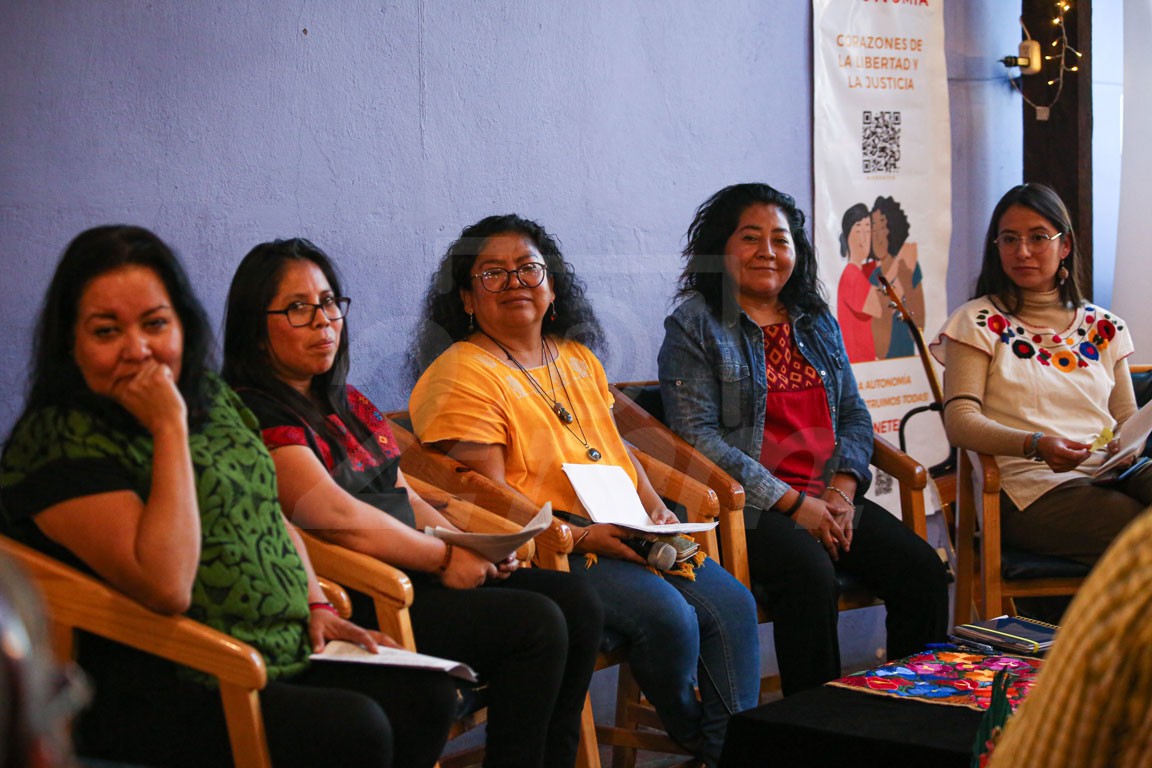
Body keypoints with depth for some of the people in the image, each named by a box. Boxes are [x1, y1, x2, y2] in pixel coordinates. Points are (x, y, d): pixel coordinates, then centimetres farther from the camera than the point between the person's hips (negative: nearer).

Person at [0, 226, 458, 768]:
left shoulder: (211, 397, 12)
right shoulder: (56, 442, -14)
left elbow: (271, 514, 26)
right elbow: (165, 586, -26)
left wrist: (318, 606, 9)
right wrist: (169, 426, -21)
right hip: (160, 692, -8)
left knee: (428, 696, -8)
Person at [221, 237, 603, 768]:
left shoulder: (349, 403, 20)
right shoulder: (257, 416, -11)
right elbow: (337, 516, -19)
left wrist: (476, 548, 2)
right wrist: (444, 558, -11)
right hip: (350, 602, -9)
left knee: (576, 600, -3)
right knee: (535, 624, -20)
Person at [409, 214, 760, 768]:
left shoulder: (578, 359, 20)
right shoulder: (463, 374, -6)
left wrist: (656, 509, 3)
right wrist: (580, 536, -22)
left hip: (627, 533, 8)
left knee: (731, 603, -13)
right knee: (668, 616, -26)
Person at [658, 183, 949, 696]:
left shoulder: (817, 321, 20)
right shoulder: (694, 325, 1)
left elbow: (854, 416, 19)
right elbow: (696, 436, -9)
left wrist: (842, 489, -3)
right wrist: (791, 503, -13)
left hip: (828, 498, 6)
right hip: (748, 506, -6)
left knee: (921, 568, -17)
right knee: (809, 573, -34)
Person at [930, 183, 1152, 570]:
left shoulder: (1103, 328, 21)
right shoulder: (978, 323, 8)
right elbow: (959, 421, -5)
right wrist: (1035, 445, -23)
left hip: (1115, 473, 5)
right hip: (1034, 487, -5)